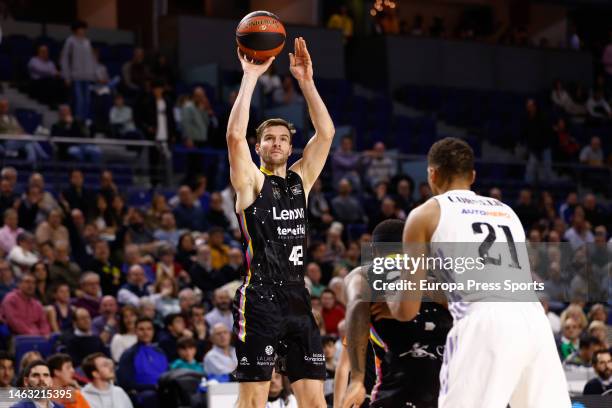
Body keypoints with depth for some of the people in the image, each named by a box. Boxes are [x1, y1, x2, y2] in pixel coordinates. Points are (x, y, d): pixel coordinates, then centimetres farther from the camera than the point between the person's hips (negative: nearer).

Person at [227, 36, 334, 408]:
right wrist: (250, 78, -16)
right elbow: (235, 136, -16)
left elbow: (326, 132, 6)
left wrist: (306, 81, -2)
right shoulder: (251, 181, 1)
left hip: (297, 297, 5)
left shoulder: (301, 179, 14)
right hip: (260, 299, -5)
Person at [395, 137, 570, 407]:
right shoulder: (507, 211, 31)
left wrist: (389, 305, 38)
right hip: (536, 321, 5)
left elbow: (408, 310, 14)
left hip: (486, 324, -5)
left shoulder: (425, 214, 15)